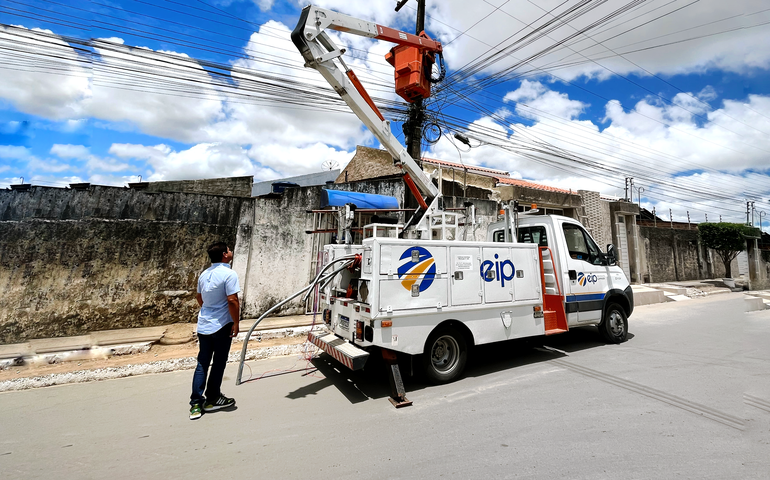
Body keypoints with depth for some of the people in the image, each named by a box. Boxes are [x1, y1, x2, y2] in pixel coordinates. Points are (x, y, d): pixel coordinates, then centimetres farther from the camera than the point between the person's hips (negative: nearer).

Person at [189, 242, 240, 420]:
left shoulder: (204, 274, 8)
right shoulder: (229, 274, -17)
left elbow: (199, 297, 19)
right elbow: (232, 301, -23)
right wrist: (236, 323, -13)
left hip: (203, 325, 7)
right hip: (221, 326, -7)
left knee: (202, 363, 13)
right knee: (218, 363, 9)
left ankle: (196, 404, 16)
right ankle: (212, 400, 22)